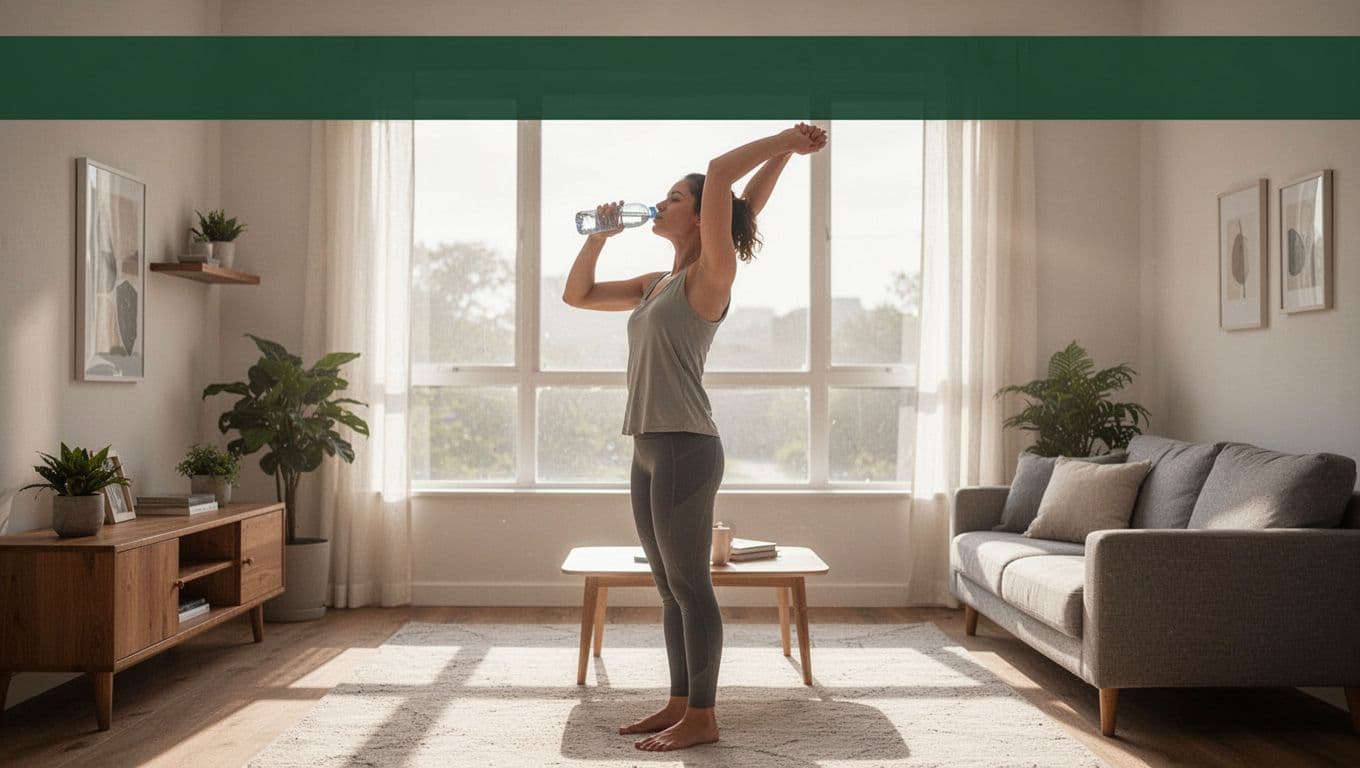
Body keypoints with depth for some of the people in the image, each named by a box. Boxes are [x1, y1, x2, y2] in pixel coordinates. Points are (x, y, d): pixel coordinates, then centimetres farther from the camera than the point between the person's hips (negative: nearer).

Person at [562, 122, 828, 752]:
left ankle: (702, 717, 10)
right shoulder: (654, 285, 18)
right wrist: (600, 234, 18)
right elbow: (577, 295, 27)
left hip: (686, 447, -8)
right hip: (649, 449, 8)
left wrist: (786, 144, -7)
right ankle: (680, 704, 24)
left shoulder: (709, 275, -5)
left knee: (690, 584, -1)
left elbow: (721, 173, -15)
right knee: (669, 587, 13)